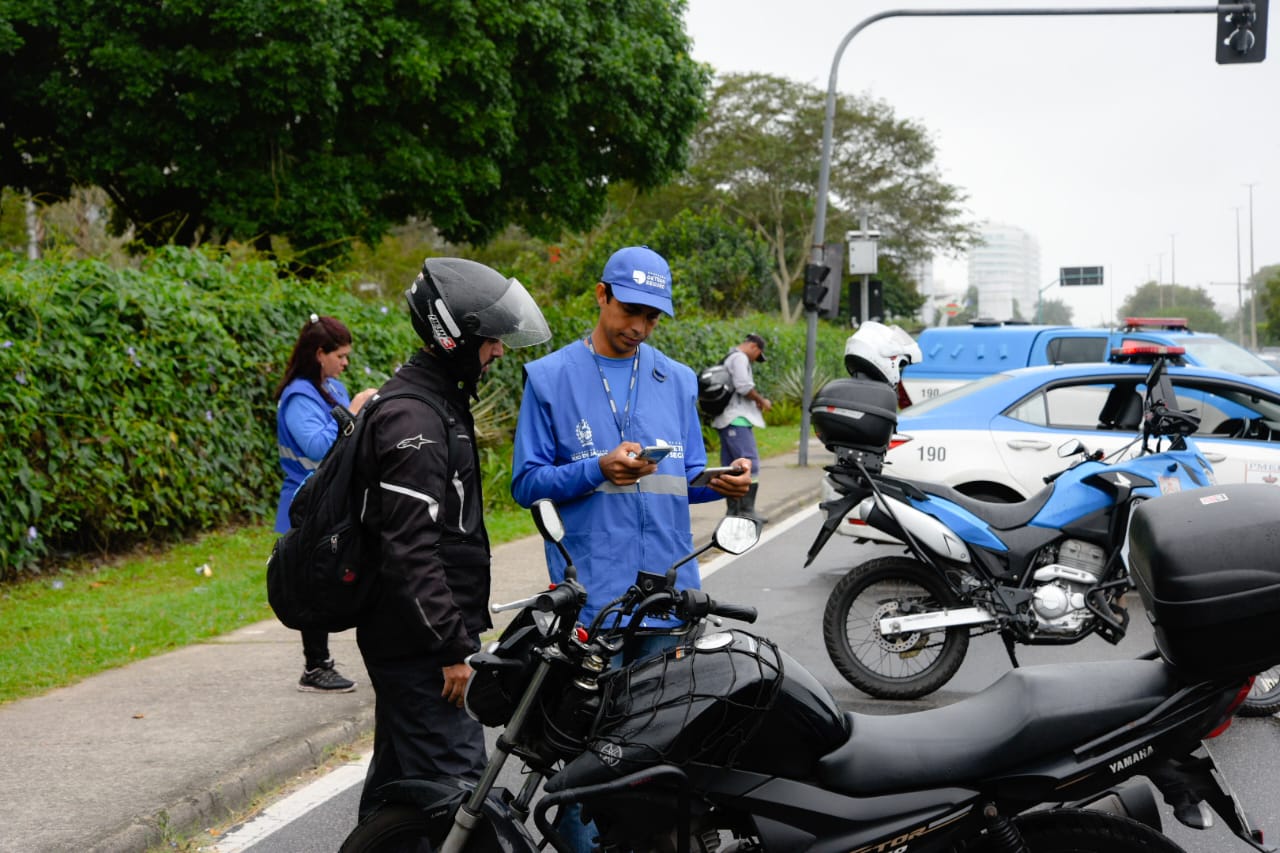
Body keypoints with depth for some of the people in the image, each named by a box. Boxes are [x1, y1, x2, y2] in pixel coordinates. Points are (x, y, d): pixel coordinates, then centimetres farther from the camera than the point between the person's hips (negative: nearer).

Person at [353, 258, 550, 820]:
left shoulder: (436, 400, 15)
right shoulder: (414, 422, -19)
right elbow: (411, 548, -25)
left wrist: (457, 630, 25)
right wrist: (452, 646, -22)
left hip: (403, 640, 11)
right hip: (417, 645, -11)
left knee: (398, 773, 17)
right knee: (453, 779, -12)